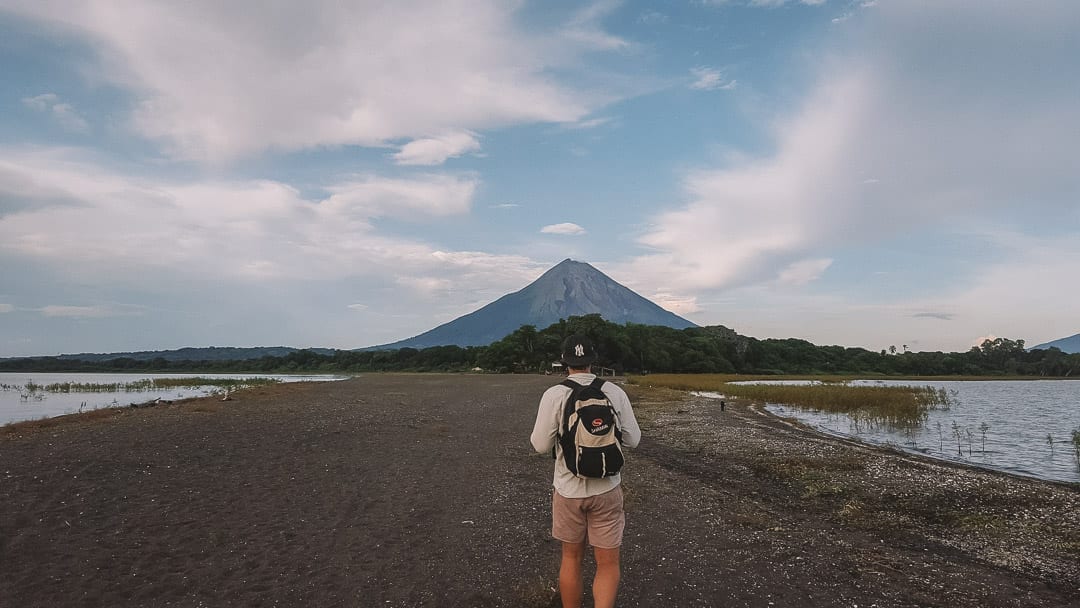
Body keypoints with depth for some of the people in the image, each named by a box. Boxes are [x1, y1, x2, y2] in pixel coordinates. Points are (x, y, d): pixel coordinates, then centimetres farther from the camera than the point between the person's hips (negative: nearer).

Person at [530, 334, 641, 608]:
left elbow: (541, 445, -9)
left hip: (569, 490, 0)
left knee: (572, 558, 19)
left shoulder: (554, 395, -12)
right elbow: (632, 439, -1)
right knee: (608, 565, 9)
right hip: (606, 489, 0)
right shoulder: (615, 392, -7)